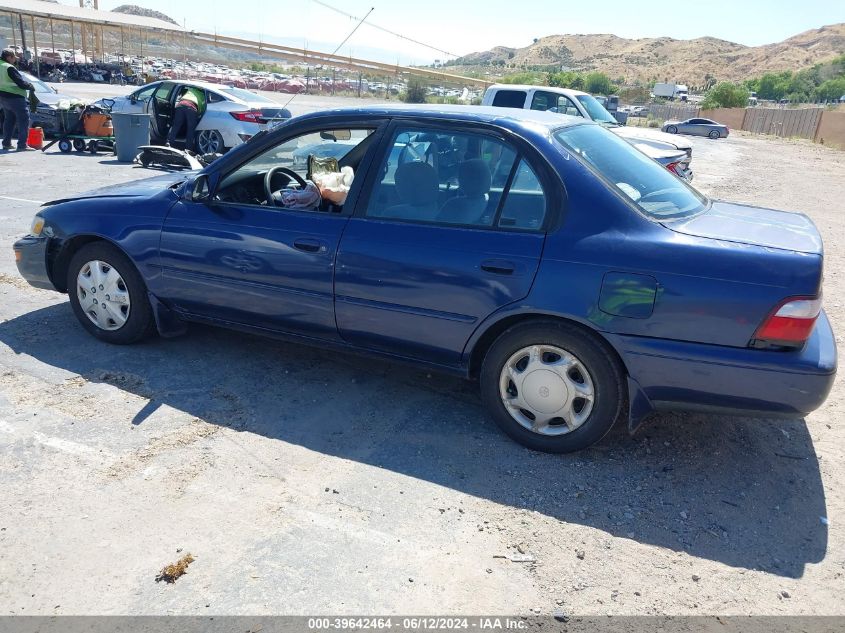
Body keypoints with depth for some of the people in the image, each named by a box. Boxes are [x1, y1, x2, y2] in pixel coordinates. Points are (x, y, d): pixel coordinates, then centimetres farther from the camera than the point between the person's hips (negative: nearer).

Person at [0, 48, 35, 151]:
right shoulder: (9, 68, -18)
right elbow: (21, 83, -20)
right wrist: (31, 86, -1)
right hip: (15, 98, -9)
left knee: (9, 120, 20)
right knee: (23, 121, -5)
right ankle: (22, 145, -9)